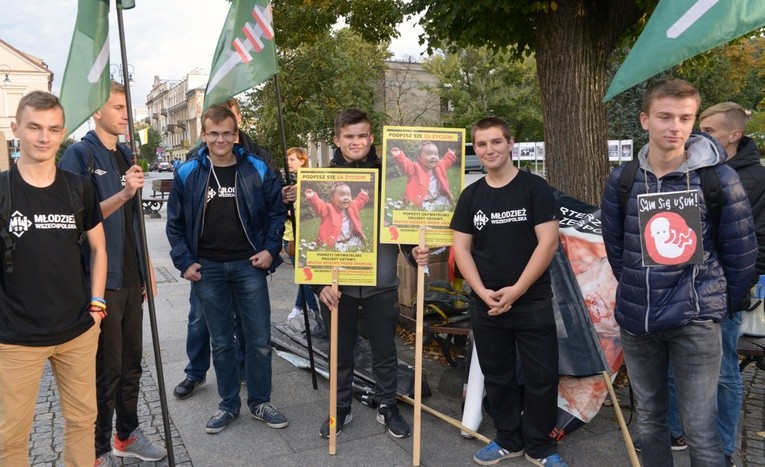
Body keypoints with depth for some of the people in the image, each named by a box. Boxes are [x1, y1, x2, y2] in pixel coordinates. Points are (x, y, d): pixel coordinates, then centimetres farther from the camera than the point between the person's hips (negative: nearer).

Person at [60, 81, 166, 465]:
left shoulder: (125, 156, 13)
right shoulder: (80, 155, -8)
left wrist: (146, 268, 16)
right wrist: (122, 194, -28)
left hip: (132, 277, 7)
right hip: (102, 279, -7)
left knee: (131, 362, 15)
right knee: (106, 369, 2)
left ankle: (127, 435, 31)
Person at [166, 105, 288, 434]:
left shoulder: (258, 170, -1)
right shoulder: (187, 174, 2)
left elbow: (276, 212, 5)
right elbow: (175, 223, 7)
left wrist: (270, 249, -6)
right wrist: (184, 262, -2)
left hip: (248, 266, 0)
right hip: (207, 270, 1)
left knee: (260, 340, 4)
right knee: (221, 342, 11)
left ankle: (260, 402, 22)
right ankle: (229, 405, 26)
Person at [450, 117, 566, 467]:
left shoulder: (535, 188, -6)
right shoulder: (470, 196, 6)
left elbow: (548, 243, -12)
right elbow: (461, 248, 4)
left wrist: (516, 291, -15)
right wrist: (482, 292, -9)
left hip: (532, 302, -3)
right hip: (485, 304, 4)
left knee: (541, 376, 4)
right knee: (496, 376, 14)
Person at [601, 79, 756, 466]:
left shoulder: (719, 178, -8)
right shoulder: (621, 180, -1)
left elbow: (741, 253, -1)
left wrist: (720, 305, 8)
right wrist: (638, 295, 13)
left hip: (694, 321, -3)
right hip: (635, 320, 3)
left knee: (700, 431, 2)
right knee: (648, 420, 17)